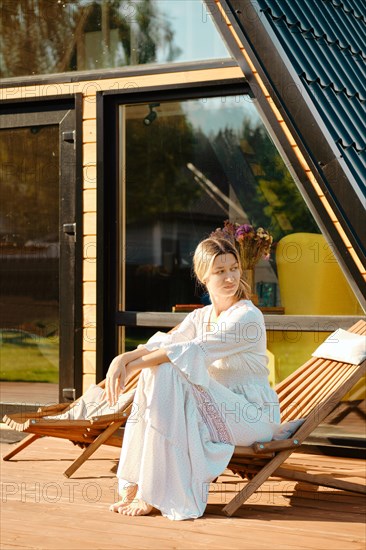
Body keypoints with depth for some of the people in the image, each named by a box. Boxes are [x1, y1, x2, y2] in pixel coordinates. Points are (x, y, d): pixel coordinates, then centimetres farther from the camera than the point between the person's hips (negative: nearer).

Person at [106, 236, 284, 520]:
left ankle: (155, 493, -20)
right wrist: (123, 358, -27)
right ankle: (134, 485, -16)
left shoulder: (248, 316, -13)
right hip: (218, 408, 7)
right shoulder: (199, 317, 11)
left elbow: (195, 351, -24)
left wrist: (133, 365, -26)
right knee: (155, 372, -17)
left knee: (167, 373, -25)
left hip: (252, 415, -7)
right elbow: (162, 344, -6)